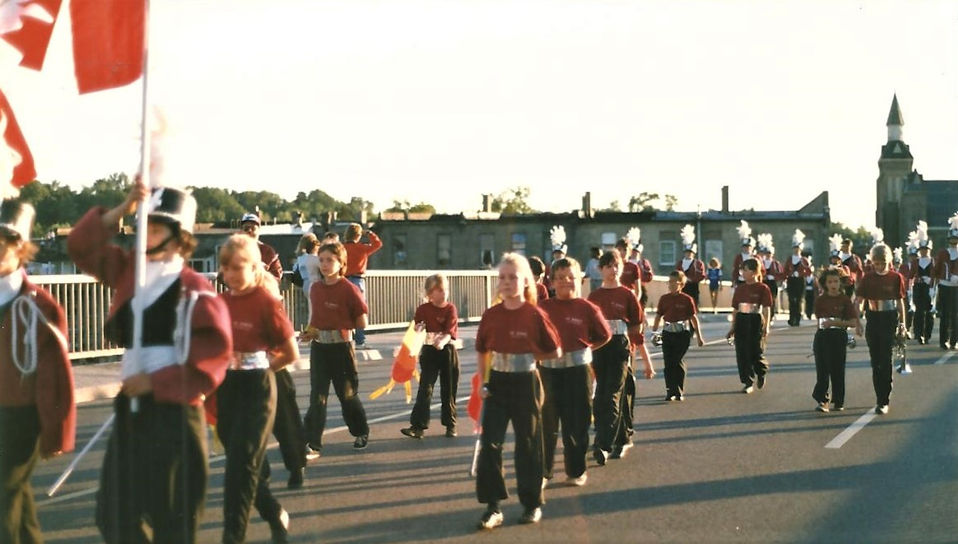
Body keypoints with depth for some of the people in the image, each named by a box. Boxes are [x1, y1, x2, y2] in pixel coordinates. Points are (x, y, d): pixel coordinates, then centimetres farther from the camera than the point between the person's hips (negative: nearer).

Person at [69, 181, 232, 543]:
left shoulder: (195, 288, -10)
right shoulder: (129, 271, 9)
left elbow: (215, 352, -17)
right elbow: (81, 246, 2)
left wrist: (156, 382, -16)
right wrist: (123, 209, -10)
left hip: (174, 412, -7)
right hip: (130, 408, 7)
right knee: (113, 514, 11)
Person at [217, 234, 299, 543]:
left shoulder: (267, 302, -12)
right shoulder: (222, 302, 4)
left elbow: (291, 353, -8)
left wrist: (257, 372, 0)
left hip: (256, 391, -6)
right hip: (226, 390, 6)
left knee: (240, 467, -7)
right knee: (245, 463, 16)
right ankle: (276, 516, 36)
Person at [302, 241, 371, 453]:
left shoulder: (349, 289, -10)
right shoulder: (315, 289, 7)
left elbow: (361, 323, -6)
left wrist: (340, 328, -1)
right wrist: (310, 331, 5)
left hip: (341, 347, -4)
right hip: (319, 347, 4)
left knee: (347, 394, 7)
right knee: (317, 395, 0)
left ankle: (361, 433, 27)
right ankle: (312, 440, 2)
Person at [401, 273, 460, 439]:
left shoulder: (451, 309, -2)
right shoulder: (423, 309, 1)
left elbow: (450, 330, -15)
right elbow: (416, 328, 6)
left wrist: (442, 341, -34)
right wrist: (417, 329, -19)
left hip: (448, 350, 0)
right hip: (429, 351, 0)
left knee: (449, 390, 8)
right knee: (425, 388, -7)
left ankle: (450, 424, 20)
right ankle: (417, 425, -9)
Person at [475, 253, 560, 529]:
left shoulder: (535, 315, -10)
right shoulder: (490, 315, 0)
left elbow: (555, 352, -3)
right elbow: (483, 351, 11)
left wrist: (528, 355, -3)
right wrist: (482, 382, 3)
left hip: (526, 384, -3)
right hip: (496, 385, 3)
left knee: (528, 444, 7)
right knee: (490, 443, -4)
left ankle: (532, 503, 22)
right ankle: (493, 506, 3)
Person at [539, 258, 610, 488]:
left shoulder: (587, 308, -3)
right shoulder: (543, 307, 0)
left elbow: (604, 335, 9)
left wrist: (583, 347, 6)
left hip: (577, 369, -1)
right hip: (548, 369, 1)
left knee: (576, 423, 6)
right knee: (546, 423, 6)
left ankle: (576, 471, 20)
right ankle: (543, 469, 18)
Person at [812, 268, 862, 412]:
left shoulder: (845, 300, -2)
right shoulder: (820, 300, 6)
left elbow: (853, 322, -7)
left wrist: (835, 322, -17)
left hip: (839, 336, -2)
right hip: (822, 336, 2)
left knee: (837, 370, 2)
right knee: (822, 369, -1)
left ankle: (839, 402, 12)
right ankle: (821, 400, 3)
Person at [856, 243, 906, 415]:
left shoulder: (896, 277, -2)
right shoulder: (867, 278, 3)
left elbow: (900, 302, 3)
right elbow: (859, 300, 0)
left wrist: (902, 325, 3)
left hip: (889, 319, -3)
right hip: (872, 319, 3)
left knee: (885, 359, -9)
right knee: (875, 360, 8)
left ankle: (883, 401, -7)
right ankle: (880, 398, 19)